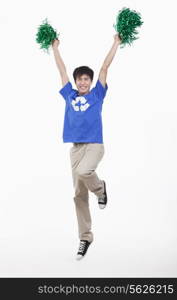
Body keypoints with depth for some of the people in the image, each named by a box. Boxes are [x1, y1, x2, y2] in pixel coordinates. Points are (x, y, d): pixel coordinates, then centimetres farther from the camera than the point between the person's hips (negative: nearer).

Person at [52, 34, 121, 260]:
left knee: (83, 172, -34)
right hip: (75, 148, 4)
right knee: (79, 194, 2)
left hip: (94, 145, -4)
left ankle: (100, 188, 1)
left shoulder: (97, 95, 5)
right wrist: (55, 48, 28)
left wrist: (116, 44, 6)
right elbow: (62, 70, 20)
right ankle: (85, 237, 11)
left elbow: (105, 67, 4)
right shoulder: (70, 95, 12)